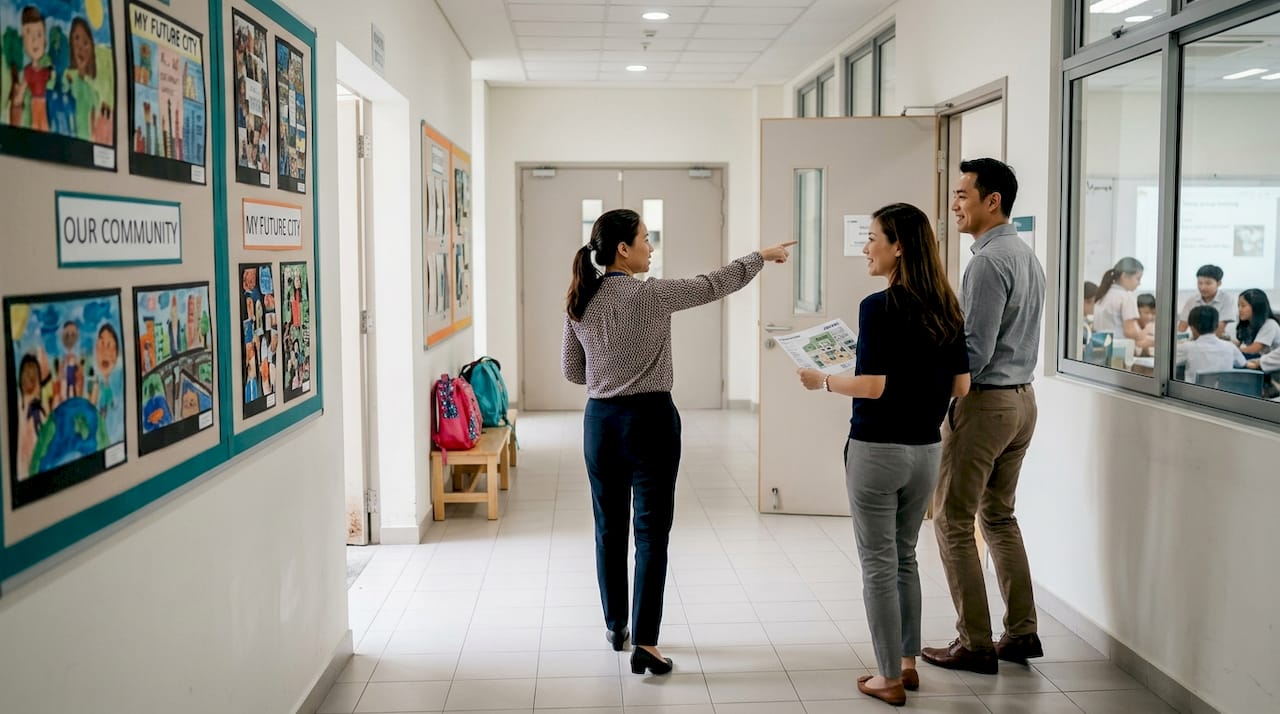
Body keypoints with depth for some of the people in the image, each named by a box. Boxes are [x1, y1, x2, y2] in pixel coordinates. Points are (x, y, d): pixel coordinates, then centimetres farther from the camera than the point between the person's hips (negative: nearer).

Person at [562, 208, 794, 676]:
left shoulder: (579, 302, 2)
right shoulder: (650, 295, -13)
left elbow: (571, 371, 9)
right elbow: (714, 285, -3)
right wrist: (763, 256, 11)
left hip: (600, 421, 5)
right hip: (649, 419, -5)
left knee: (609, 527, 16)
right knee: (652, 532, -1)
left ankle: (616, 626, 28)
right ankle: (645, 642, -2)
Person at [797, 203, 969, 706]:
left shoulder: (879, 307, -16)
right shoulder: (946, 309, 4)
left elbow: (872, 386, -21)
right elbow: (960, 387, 5)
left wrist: (823, 380, -5)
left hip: (877, 450, -7)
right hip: (926, 450, 7)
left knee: (879, 564, 5)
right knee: (904, 557, 21)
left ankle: (890, 678, 13)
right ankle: (907, 663, 29)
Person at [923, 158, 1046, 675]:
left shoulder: (988, 261, -18)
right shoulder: (1026, 255, 13)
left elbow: (975, 350, -21)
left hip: (983, 402, -10)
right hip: (1022, 398, 10)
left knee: (953, 522, 0)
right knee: (1000, 516, 18)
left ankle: (975, 644, 5)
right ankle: (1022, 632, 22)